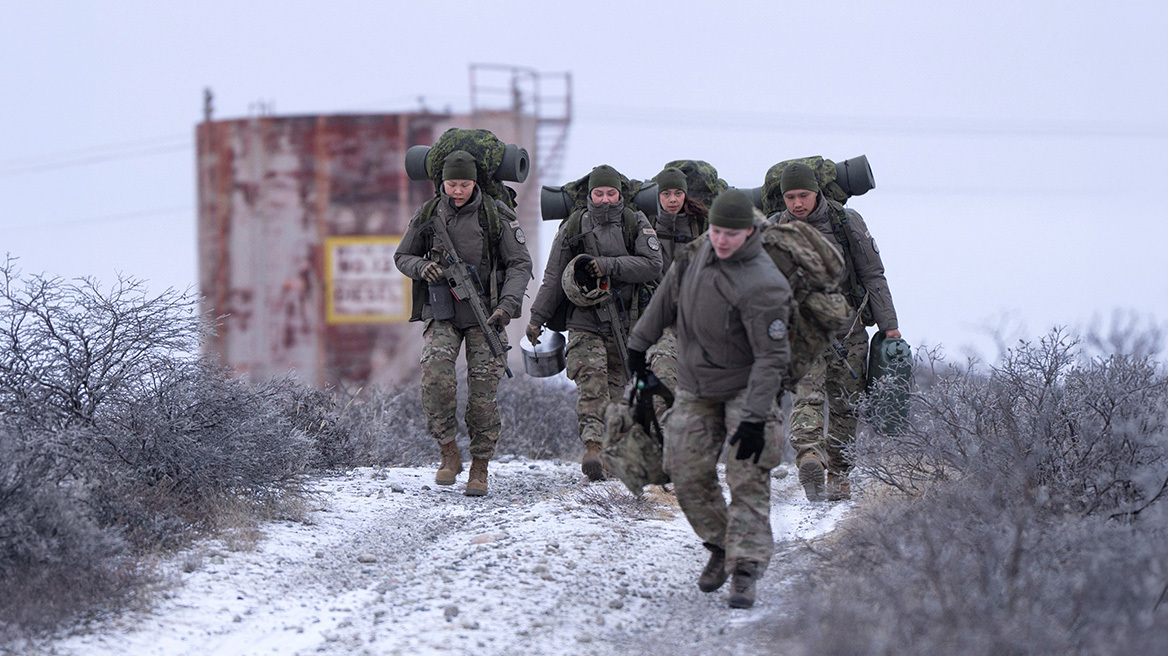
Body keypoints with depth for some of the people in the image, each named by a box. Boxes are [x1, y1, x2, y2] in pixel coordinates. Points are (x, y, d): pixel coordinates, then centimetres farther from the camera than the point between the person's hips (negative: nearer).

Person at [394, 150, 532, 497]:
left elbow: (520, 264, -3)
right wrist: (423, 267, -10)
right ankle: (449, 453, -9)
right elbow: (402, 256, 14)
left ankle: (480, 467, 7)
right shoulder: (427, 216, 2)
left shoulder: (496, 217, -5)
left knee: (484, 390, -5)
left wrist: (507, 306, -17)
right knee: (435, 374, -21)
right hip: (442, 313, 1)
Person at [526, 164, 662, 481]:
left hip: (623, 322, 1)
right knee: (592, 380, -19)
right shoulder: (573, 228, 5)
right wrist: (537, 318, 9)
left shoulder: (636, 225, 3)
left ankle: (607, 451, 15)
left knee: (614, 385, 5)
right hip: (584, 321, -1)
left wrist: (606, 265, -17)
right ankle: (592, 446, -30)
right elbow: (553, 277, 11)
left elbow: (652, 265, -11)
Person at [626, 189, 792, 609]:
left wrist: (754, 417, -30)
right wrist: (640, 341, 22)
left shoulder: (762, 287, -25)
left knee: (747, 479, -13)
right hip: (694, 389, 6)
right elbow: (670, 293, 15)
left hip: (745, 389, -6)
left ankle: (745, 570, -12)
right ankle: (720, 546, 24)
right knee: (688, 476, 4)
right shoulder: (701, 253, -4)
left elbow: (772, 358, -25)